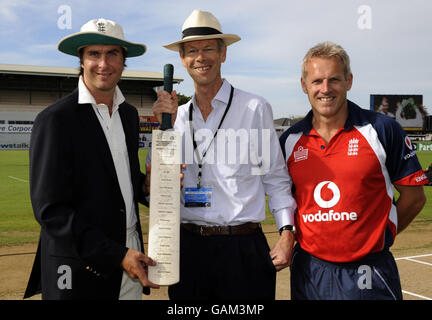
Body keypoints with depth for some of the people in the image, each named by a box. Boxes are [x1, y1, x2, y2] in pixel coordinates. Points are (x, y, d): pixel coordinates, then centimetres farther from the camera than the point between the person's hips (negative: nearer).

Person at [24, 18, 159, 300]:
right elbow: (50, 210, -16)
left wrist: (145, 185, -4)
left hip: (130, 260, 6)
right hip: (79, 270, -6)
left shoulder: (129, 113, 8)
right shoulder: (54, 120, -13)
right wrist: (117, 255, -20)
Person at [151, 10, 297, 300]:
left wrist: (287, 233, -8)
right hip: (188, 246, 3)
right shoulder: (178, 114, 9)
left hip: (243, 247, -3)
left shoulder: (255, 108, 0)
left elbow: (276, 178, 1)